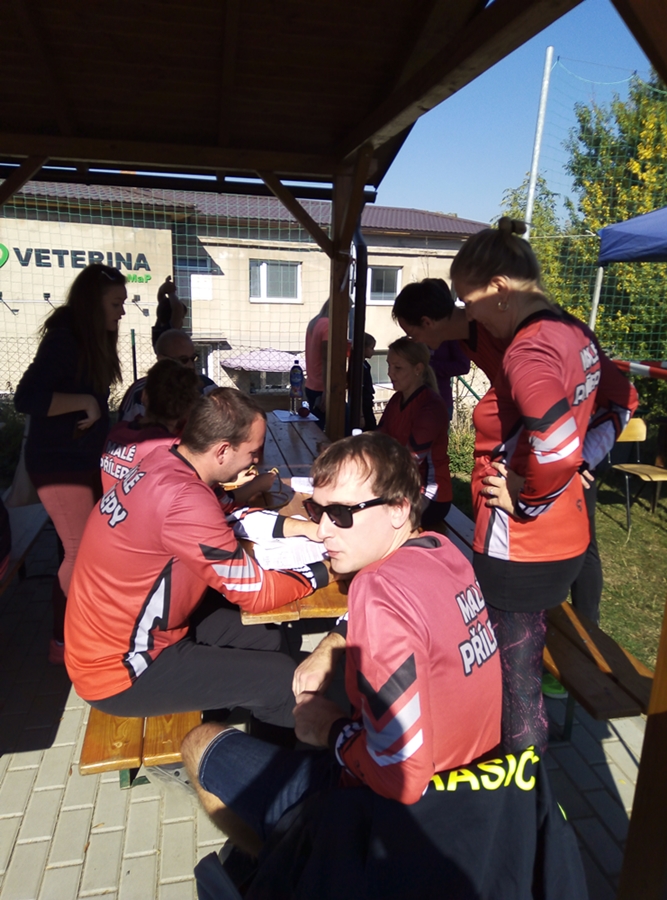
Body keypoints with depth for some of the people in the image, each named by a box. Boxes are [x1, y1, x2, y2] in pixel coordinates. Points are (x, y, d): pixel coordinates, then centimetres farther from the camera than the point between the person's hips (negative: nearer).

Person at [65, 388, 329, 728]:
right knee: (283, 679, -10)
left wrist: (302, 528, -1)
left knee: (271, 634, 12)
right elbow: (257, 593, -22)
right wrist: (326, 569, -9)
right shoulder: (184, 499, -32)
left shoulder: (165, 461, -6)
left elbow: (231, 515, 8)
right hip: (121, 673, -9)